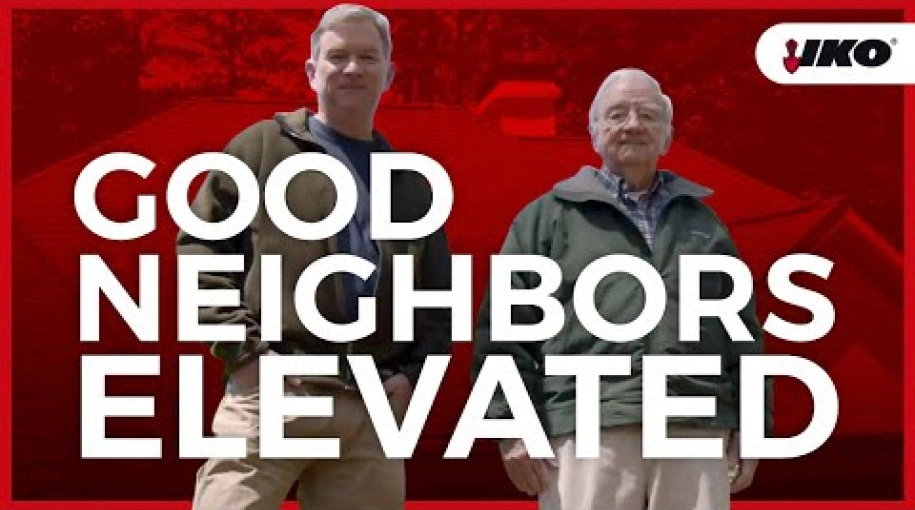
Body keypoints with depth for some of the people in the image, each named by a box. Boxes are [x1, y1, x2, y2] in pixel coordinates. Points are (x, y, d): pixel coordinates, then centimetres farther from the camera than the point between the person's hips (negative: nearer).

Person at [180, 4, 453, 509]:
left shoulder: (412, 183, 21)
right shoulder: (262, 146, 10)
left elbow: (439, 300, 23)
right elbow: (199, 247, 4)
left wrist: (413, 373, 5)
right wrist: (242, 349, -7)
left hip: (372, 411, 4)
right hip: (269, 395, -4)